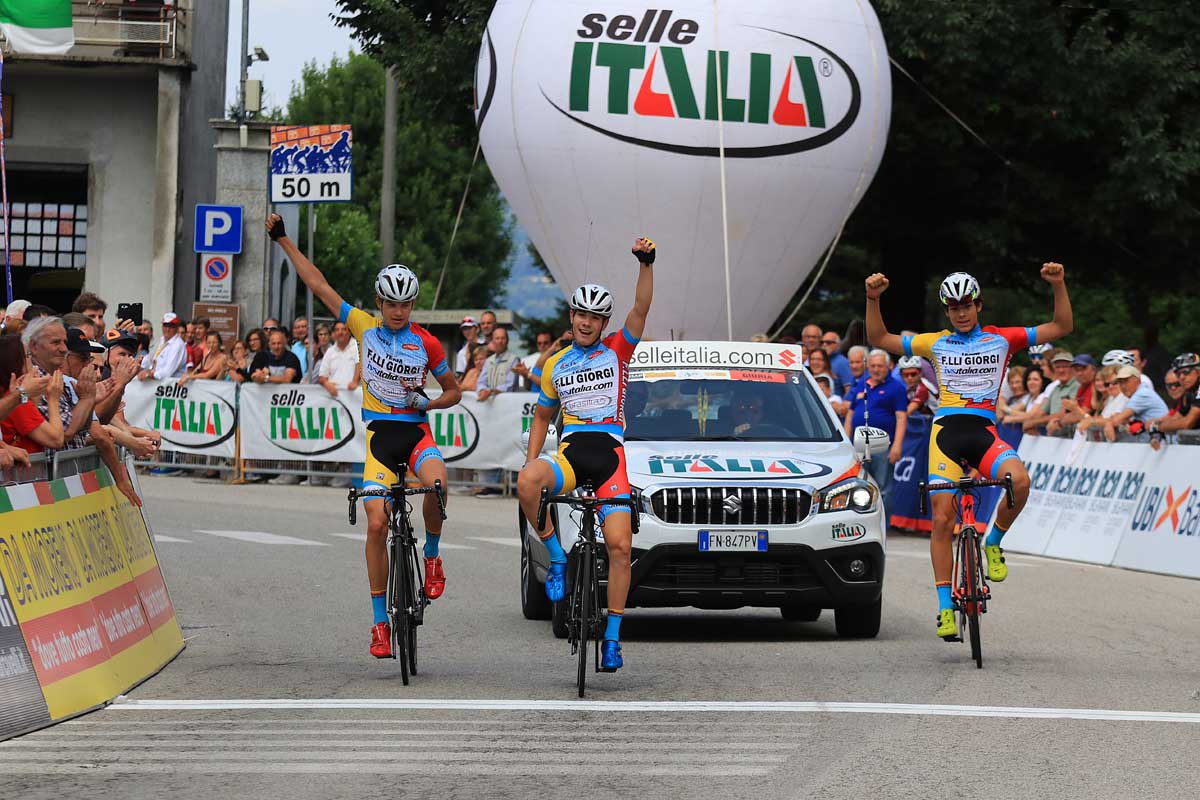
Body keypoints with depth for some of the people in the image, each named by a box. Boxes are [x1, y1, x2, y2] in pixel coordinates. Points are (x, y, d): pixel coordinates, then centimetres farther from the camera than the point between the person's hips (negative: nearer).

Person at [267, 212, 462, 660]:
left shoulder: (426, 343, 2)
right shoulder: (364, 327, 3)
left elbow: (454, 391, 13)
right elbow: (317, 284, 4)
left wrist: (429, 401, -8)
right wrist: (282, 240, 3)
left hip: (415, 429, -1)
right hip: (379, 434, 1)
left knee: (435, 481, -34)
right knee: (377, 524, -11)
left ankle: (432, 555, -7)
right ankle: (380, 620, -2)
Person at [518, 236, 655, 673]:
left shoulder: (617, 350, 9)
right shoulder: (555, 364, 16)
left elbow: (641, 310, -6)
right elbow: (542, 415, 25)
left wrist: (646, 264, -20)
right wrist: (531, 459, 11)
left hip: (609, 453, -1)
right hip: (569, 451, 1)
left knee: (619, 546, -12)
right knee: (527, 482, -34)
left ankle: (612, 637, -2)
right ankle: (557, 558, -14)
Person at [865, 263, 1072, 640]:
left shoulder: (1001, 339, 11)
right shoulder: (936, 343, 12)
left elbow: (1061, 327, 8)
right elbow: (880, 339, 10)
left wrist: (1059, 285, -5)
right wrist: (872, 298, -4)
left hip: (984, 432, 0)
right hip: (946, 429, 0)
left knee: (1019, 480, -31)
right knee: (942, 519, -7)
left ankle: (993, 543, -4)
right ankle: (945, 606, -1)